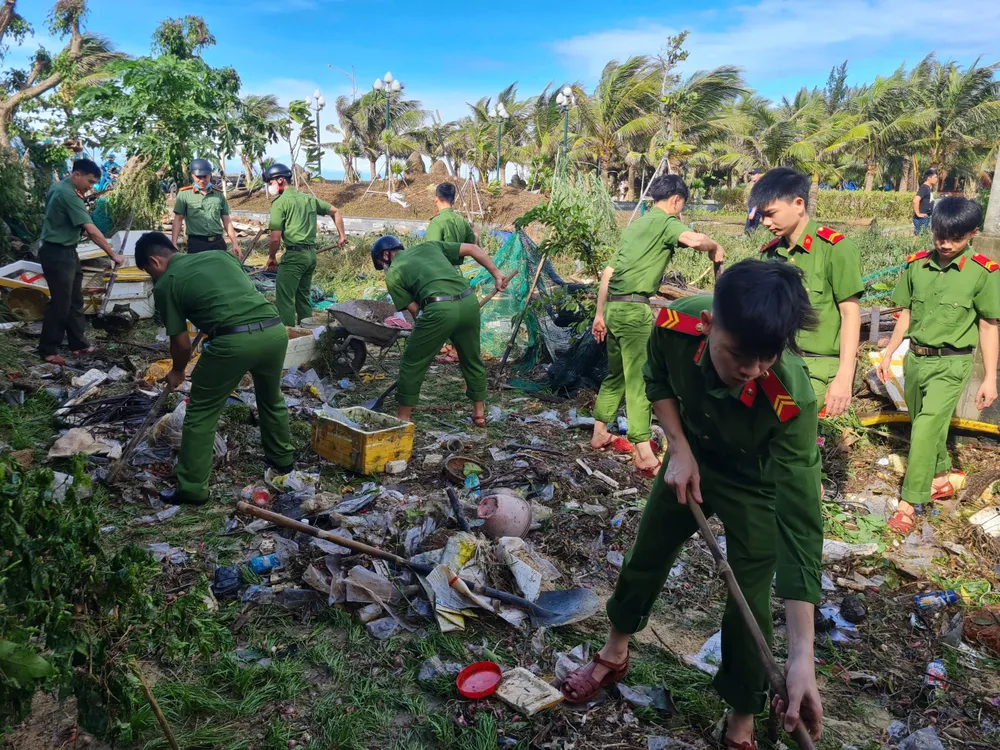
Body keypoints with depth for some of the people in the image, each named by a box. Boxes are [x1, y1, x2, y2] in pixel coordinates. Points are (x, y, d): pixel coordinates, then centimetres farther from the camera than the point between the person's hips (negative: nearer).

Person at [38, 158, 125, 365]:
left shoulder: (58, 187, 9)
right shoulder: (68, 195, -22)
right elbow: (91, 231, -25)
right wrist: (113, 255, -20)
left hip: (66, 252, 10)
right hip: (58, 254, -10)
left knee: (75, 301, 13)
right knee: (60, 303, -4)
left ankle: (78, 344, 21)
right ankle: (48, 350, 6)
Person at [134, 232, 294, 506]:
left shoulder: (165, 284, 10)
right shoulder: (220, 254, 23)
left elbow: (181, 342, 12)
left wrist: (177, 372, 30)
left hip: (234, 341, -6)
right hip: (275, 330, 6)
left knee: (201, 413, 12)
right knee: (272, 399, 31)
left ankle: (192, 489, 20)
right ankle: (282, 459, 48)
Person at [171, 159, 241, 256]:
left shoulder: (219, 194, 9)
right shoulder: (184, 194, 0)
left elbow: (227, 221, 12)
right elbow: (178, 219, -2)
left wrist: (235, 243, 7)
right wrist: (173, 243, -10)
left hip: (218, 242, 3)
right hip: (196, 243, -3)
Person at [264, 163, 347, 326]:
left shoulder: (280, 202, -7)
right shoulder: (309, 198, 14)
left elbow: (275, 238, -10)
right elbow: (335, 212, 22)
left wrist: (272, 257, 6)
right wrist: (342, 236, 29)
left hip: (294, 255, -8)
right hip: (311, 254, 8)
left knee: (285, 300, -4)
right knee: (303, 297, 16)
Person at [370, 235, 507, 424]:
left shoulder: (393, 275, 14)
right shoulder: (428, 246, 26)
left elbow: (415, 310, 9)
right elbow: (473, 249, 22)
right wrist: (496, 274, 22)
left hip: (439, 309, -5)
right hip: (469, 302, 5)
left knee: (412, 363, 12)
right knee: (472, 359, 23)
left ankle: (403, 418, 20)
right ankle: (479, 413, 32)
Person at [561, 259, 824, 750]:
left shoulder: (791, 402, -41)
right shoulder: (677, 323, -33)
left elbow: (799, 525, -39)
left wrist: (802, 655, -42)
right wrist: (679, 448, -20)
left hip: (757, 486, -4)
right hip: (691, 460, 4)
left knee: (748, 605, 0)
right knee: (646, 556, 18)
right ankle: (614, 654, 45)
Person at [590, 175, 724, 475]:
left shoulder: (635, 226, 22)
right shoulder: (664, 222, -3)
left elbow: (608, 273, 20)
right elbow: (693, 239, -26)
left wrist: (600, 314, 23)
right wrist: (715, 247, -4)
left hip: (613, 307, 9)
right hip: (635, 309, -9)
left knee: (616, 374, 20)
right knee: (639, 379, -9)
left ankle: (600, 434, 30)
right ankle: (645, 455, -9)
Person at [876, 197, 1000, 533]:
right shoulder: (915, 264, -1)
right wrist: (888, 354, 8)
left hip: (951, 363, -4)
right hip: (915, 357, 5)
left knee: (926, 429, -11)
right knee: (927, 426, 18)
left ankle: (909, 504, -3)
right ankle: (942, 480, 40)